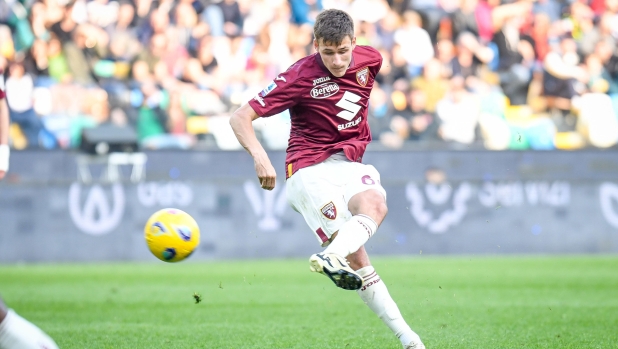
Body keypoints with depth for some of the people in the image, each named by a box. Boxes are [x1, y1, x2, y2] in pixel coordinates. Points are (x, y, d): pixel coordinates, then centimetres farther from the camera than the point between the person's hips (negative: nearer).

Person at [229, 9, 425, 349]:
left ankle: (332, 257, -57)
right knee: (357, 258, -22)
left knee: (374, 205, -33)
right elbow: (240, 117, -12)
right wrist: (259, 156, -30)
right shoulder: (300, 76, -12)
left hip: (350, 164, 5)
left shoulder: (370, 59, 2)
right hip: (309, 170, -5)